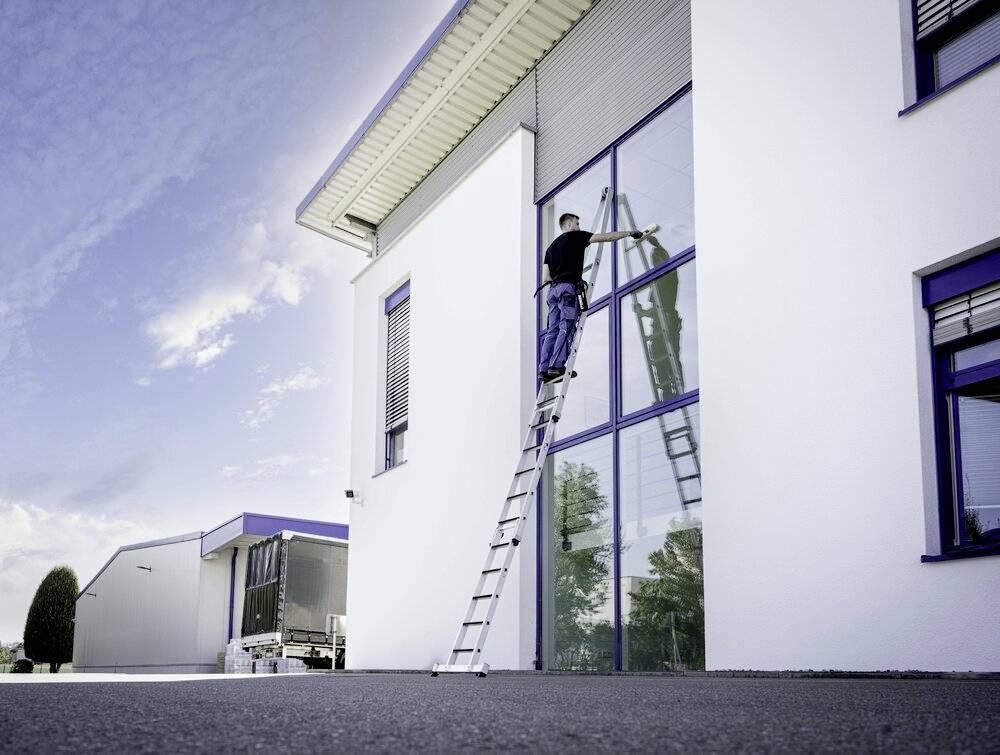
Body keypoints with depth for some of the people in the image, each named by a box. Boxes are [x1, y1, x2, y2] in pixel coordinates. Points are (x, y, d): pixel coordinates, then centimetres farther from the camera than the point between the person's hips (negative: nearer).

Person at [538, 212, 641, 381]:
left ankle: (543, 369, -6)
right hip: (568, 287, -7)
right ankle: (557, 366, -22)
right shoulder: (575, 236, 7)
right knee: (567, 328, -11)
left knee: (553, 330, 3)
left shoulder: (551, 247, 26)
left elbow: (545, 279, 19)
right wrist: (630, 233, 15)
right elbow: (606, 237, 6)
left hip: (553, 290, 7)